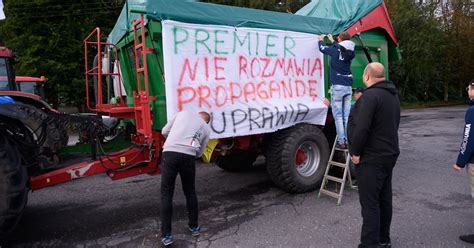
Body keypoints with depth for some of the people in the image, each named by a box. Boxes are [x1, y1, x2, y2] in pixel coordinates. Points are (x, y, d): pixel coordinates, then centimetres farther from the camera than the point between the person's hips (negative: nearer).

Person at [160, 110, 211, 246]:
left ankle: (166, 235, 9)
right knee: (190, 192, 20)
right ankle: (194, 227, 32)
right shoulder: (206, 129, 22)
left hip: (170, 153, 0)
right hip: (188, 156, 1)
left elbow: (165, 131, 20)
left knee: (166, 194, 7)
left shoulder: (183, 113, 22)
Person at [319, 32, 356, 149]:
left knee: (338, 115, -3)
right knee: (347, 115, 6)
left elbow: (322, 48, 12)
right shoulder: (350, 52, 9)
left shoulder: (335, 49, -5)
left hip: (337, 86, -5)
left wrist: (321, 40, 33)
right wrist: (332, 41, 44)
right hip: (348, 87, 5)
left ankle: (341, 142, -5)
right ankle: (348, 141, 8)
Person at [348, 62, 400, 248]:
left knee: (370, 203, -3)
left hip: (371, 158, -10)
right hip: (388, 154, 10)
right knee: (384, 199, 18)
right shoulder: (393, 95, 13)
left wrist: (355, 152, -15)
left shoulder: (370, 95, -19)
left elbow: (362, 128, -26)